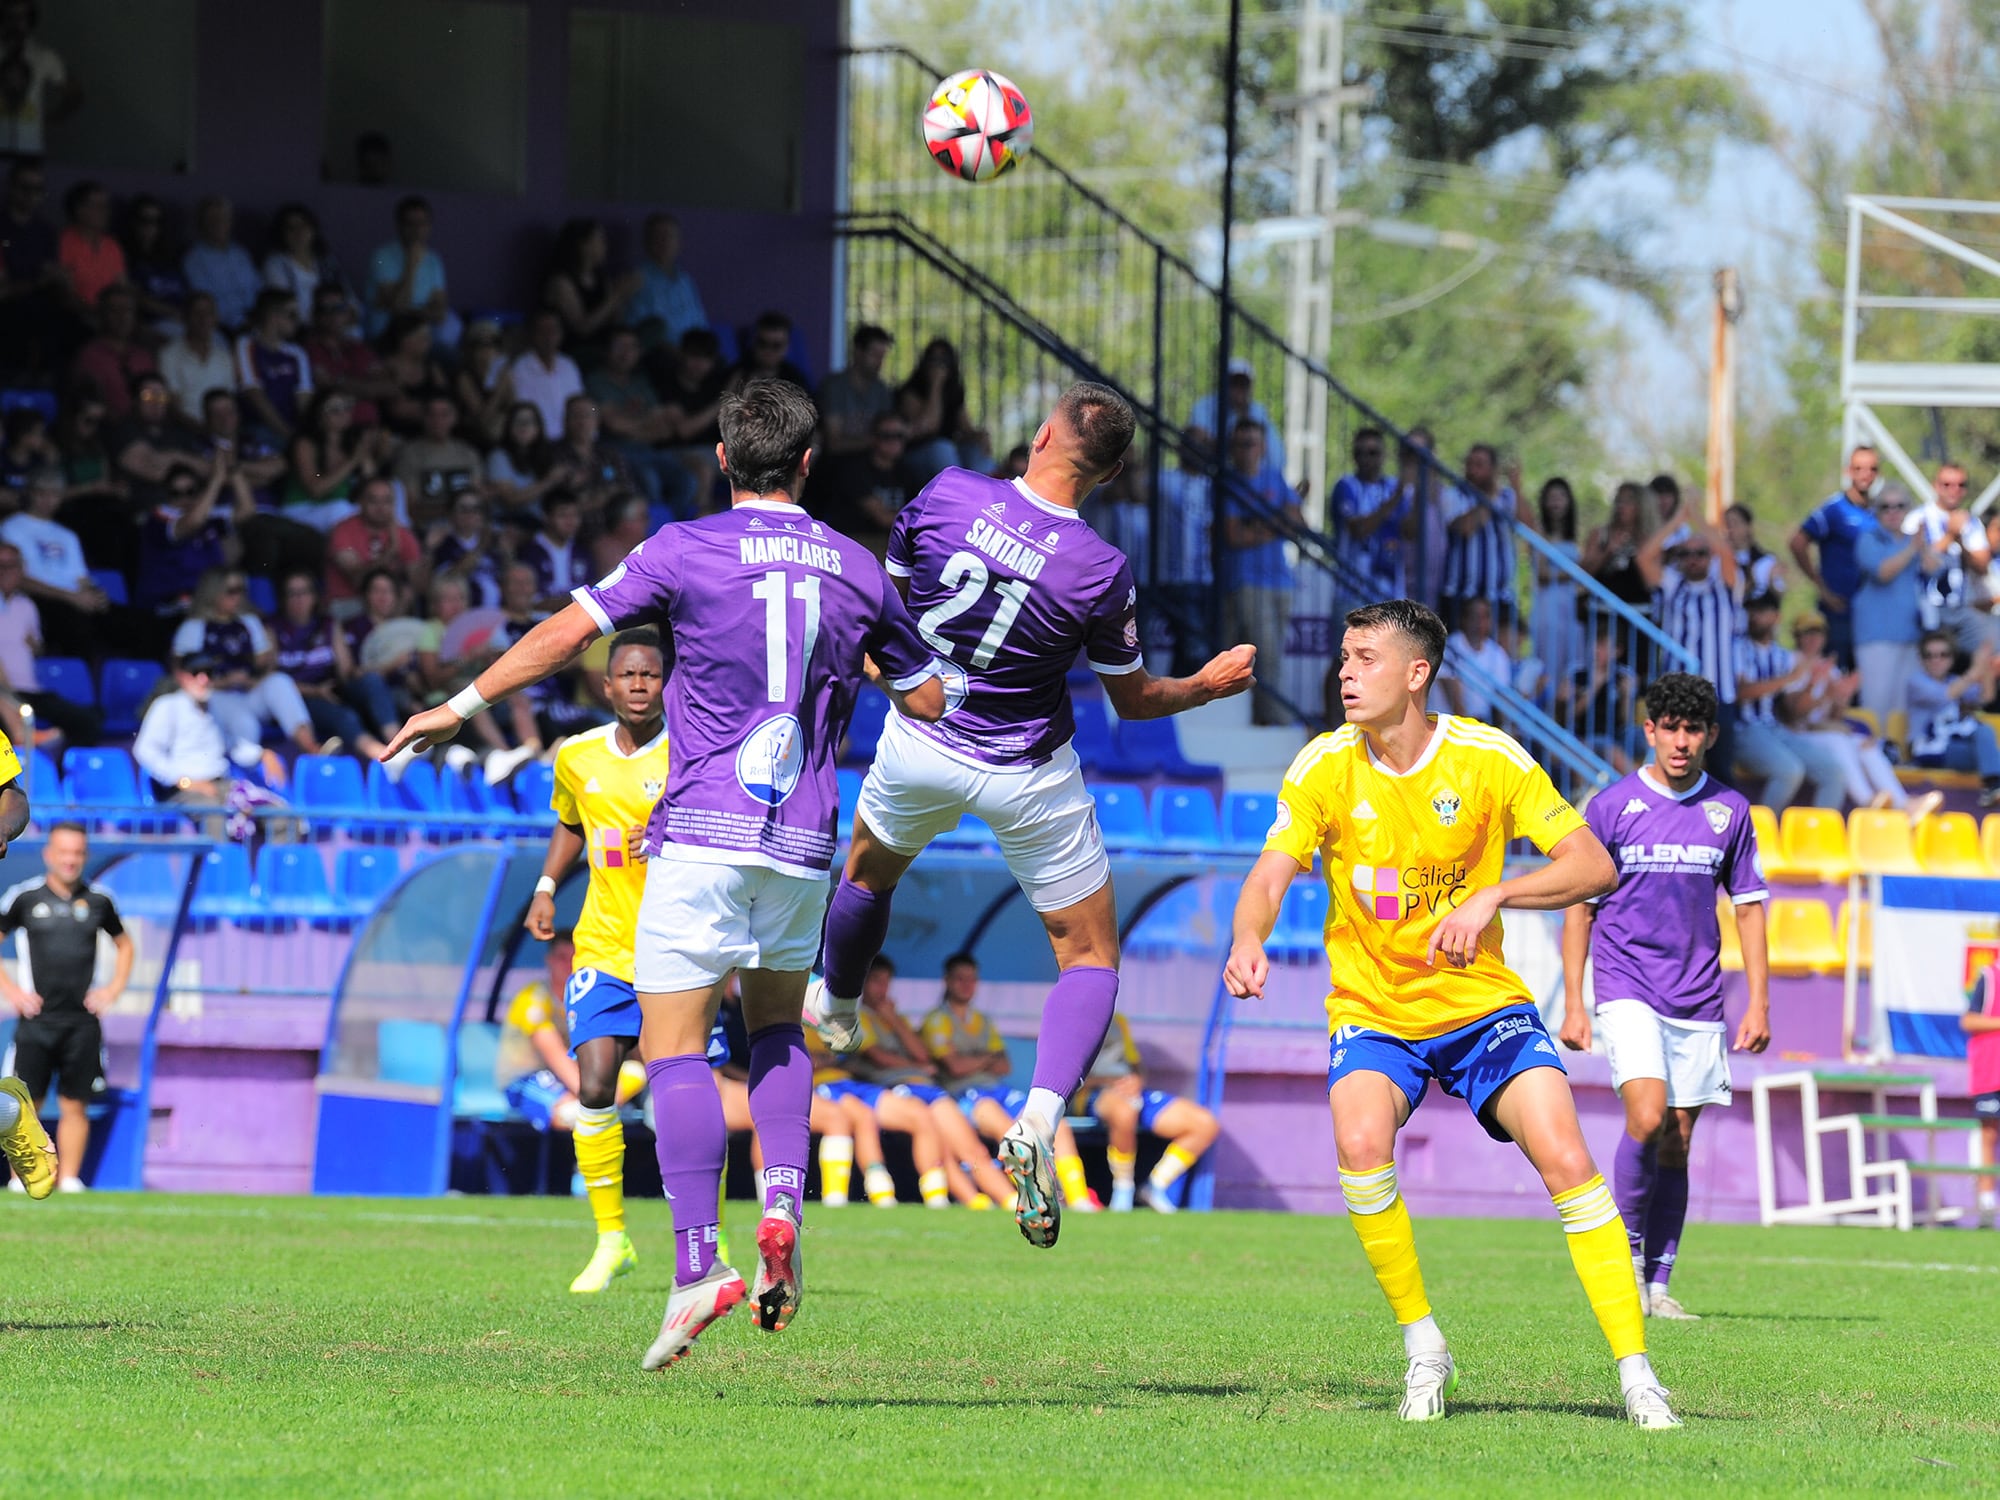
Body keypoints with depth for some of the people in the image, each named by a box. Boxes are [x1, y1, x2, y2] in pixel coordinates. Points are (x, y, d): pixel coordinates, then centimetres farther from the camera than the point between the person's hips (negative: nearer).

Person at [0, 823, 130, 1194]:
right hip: (37, 1020, -2)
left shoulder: (98, 901, 7)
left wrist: (113, 990, 9)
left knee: (75, 1106, 2)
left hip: (82, 1021, 2)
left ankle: (69, 1181, 7)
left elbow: (124, 945, 22)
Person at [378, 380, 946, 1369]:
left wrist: (461, 707, 6)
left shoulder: (687, 550, -3)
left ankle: (696, 1265, -16)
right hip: (802, 842, 4)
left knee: (674, 1048, -4)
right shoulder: (856, 570, 7)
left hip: (704, 835, -4)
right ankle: (782, 1210, 1)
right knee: (778, 1029, 22)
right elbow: (927, 700, 16)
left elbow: (567, 630, -3)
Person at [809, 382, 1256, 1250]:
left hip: (920, 746, 3)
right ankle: (1041, 1118, -13)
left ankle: (835, 1008, 59)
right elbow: (1133, 698, -7)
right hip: (1028, 778, -2)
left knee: (868, 867, 35)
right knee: (1091, 955, 9)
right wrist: (1209, 686, 12)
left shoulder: (947, 495, -17)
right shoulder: (1100, 571, -22)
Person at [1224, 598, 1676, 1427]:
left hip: (1482, 1001, 0)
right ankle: (1423, 1347, -11)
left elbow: (1594, 867, -13)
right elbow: (1270, 875, -15)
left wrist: (1490, 898, -29)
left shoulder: (1490, 759, -11)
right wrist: (1248, 940, -38)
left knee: (1565, 1156, -20)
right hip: (1372, 1009, 0)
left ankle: (1635, 1370, -11)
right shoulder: (1325, 767, -7)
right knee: (1360, 1141, -29)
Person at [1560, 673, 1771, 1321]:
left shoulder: (1729, 811, 7)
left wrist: (1759, 1003, 5)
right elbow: (1579, 906, 4)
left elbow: (1748, 907, 12)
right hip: (1627, 989, -3)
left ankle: (1657, 1284, 10)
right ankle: (1626, 1245, 1)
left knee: (1676, 1145, 3)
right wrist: (1573, 1004, -1)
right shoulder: (1611, 805, -1)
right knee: (1647, 1119, -20)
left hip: (1698, 1000, 3)